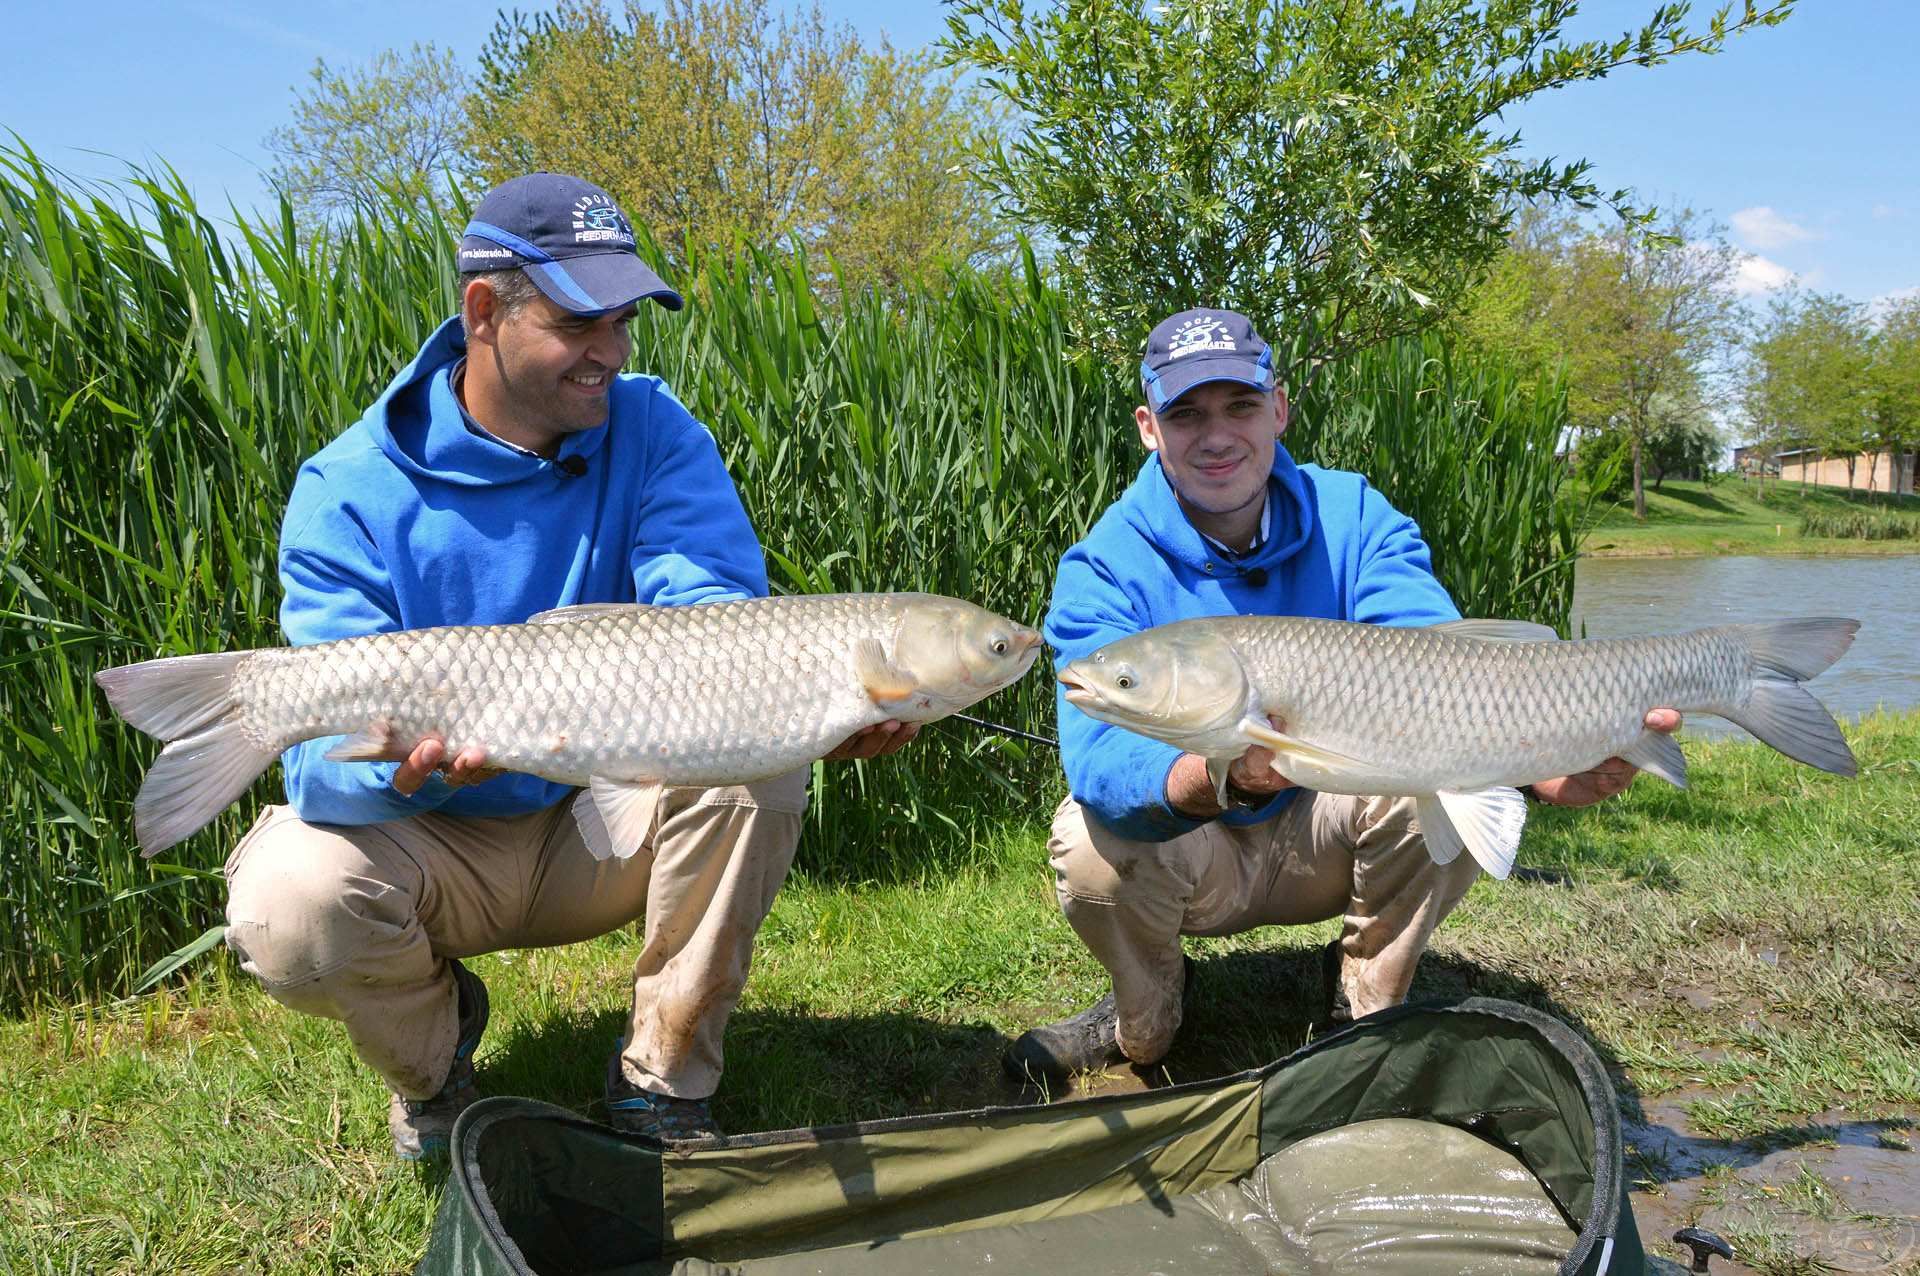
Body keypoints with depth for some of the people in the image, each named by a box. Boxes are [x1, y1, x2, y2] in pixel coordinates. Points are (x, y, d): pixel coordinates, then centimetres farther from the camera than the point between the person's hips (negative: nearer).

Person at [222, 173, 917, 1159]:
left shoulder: (650, 430, -9)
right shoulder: (352, 489, -16)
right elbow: (325, 758, -23)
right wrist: (404, 764, -48)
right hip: (432, 842, -1)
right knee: (286, 908, -30)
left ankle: (661, 1085, -7)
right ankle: (433, 1052, 8)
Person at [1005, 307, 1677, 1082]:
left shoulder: (1352, 518, -11)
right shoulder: (1107, 567, -18)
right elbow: (1100, 755, -33)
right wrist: (1220, 780, -56)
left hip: (1327, 832, 2)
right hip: (1182, 854, -1)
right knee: (1093, 843, -33)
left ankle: (1367, 998, -1)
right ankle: (1146, 1014, 2)